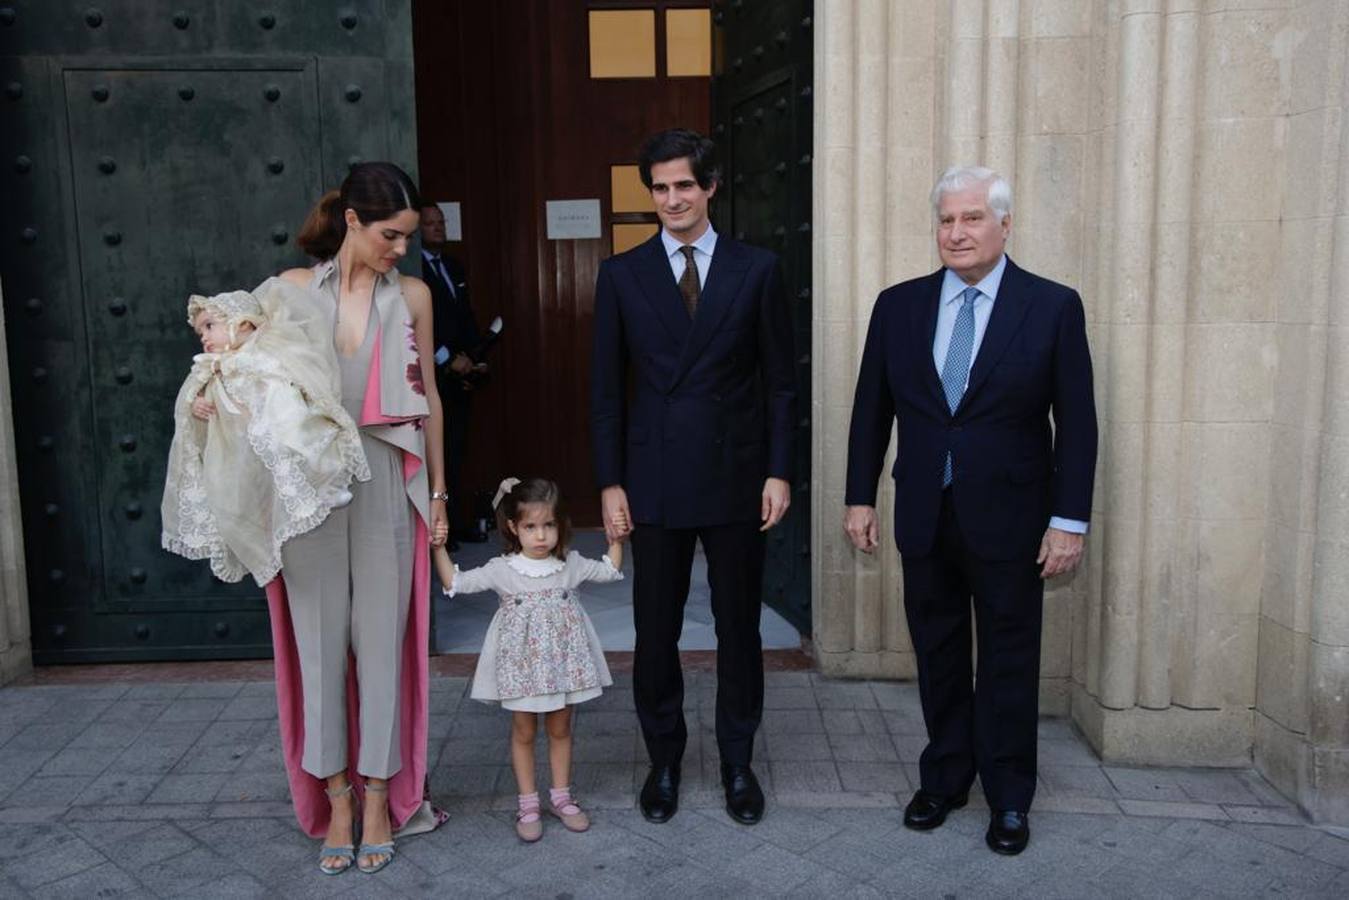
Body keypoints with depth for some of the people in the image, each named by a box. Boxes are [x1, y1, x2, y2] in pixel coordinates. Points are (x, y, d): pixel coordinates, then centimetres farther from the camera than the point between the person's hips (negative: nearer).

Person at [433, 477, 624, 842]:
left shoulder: (571, 564, -2)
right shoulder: (503, 570, -8)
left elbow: (609, 571, 11)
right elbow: (456, 583, -9)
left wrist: (616, 538, 0)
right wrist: (438, 549, -18)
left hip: (562, 660, 2)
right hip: (522, 663, -2)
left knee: (560, 729, 13)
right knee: (523, 732, 8)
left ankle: (561, 796, 26)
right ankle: (528, 804, 19)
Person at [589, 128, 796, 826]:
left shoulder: (757, 270, 3)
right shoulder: (621, 274, 3)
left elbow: (780, 380, 4)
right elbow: (605, 387, 4)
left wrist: (778, 471, -2)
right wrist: (610, 482, -1)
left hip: (736, 478, 0)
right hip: (654, 481, 0)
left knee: (739, 627, 10)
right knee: (655, 632, 8)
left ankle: (737, 763, 28)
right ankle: (664, 763, 28)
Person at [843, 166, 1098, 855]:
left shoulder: (1053, 307, -5)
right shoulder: (898, 305, 2)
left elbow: (1077, 424, -5)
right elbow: (871, 410, 7)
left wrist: (1069, 520, -8)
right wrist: (860, 497, 4)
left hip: (1009, 520, -2)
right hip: (925, 516, 3)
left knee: (1009, 661, 10)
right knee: (938, 656, 14)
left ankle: (1009, 799, 27)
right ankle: (944, 779, 31)